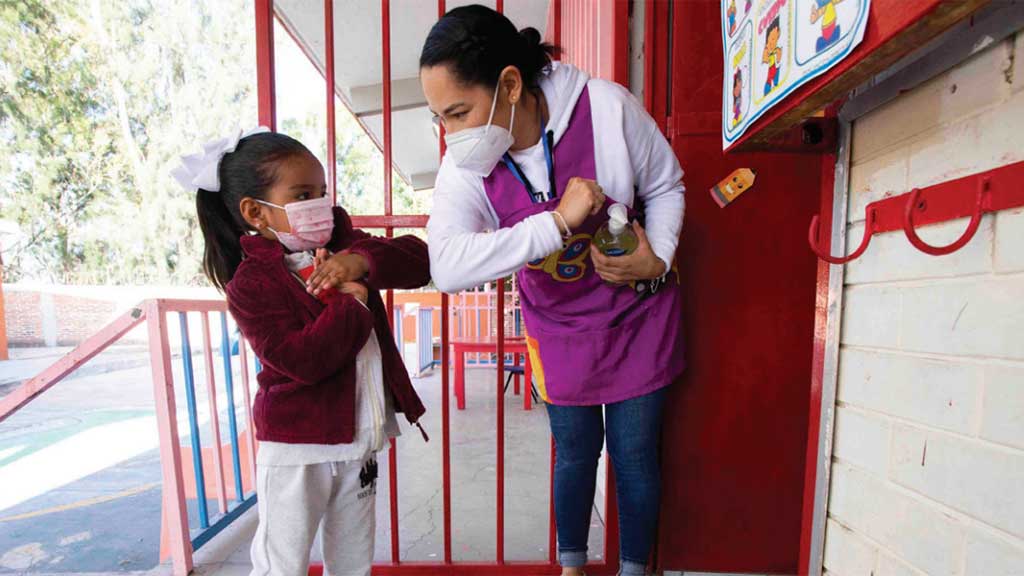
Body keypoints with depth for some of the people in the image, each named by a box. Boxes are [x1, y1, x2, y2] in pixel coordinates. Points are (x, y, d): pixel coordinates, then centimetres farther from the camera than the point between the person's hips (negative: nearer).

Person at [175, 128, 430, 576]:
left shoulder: (342, 246, 2)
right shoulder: (251, 283, -14)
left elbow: (417, 260, -9)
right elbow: (303, 360, -25)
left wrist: (362, 259, -24)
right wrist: (351, 303, -23)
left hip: (360, 438, 5)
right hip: (297, 447, -5)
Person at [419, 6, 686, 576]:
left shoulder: (606, 105, -21)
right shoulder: (464, 167, -17)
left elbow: (666, 186, -4)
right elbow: (447, 267, -33)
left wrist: (658, 258, -19)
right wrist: (558, 223, -38)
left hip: (637, 313, 0)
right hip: (559, 327, 1)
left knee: (634, 451, 12)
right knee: (574, 451, 16)